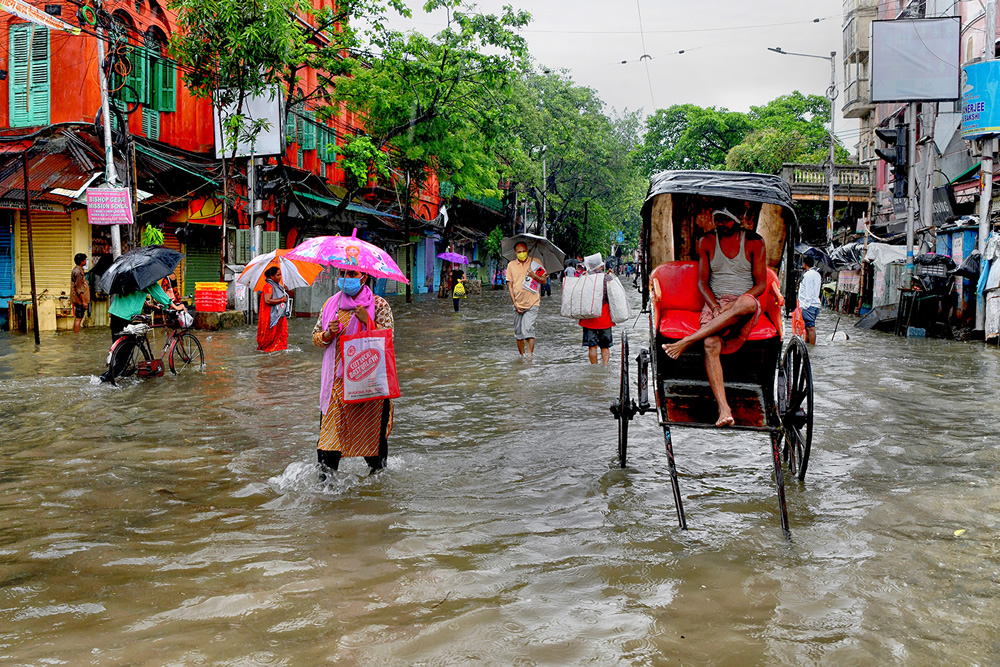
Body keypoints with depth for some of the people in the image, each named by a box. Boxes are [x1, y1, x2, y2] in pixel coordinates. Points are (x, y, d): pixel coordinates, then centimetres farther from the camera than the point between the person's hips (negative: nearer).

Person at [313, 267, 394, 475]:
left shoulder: (379, 305, 2)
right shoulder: (331, 303, 12)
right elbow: (315, 338, 15)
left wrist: (368, 321, -19)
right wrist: (329, 334, -7)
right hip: (337, 380, 3)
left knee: (371, 429, 3)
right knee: (331, 426, -4)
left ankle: (378, 470, 22)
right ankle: (326, 475, 2)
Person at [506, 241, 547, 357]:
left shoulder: (535, 262, 3)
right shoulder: (511, 265, 8)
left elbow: (544, 281, 4)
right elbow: (510, 285, 8)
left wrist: (534, 276, -15)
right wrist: (515, 303, -1)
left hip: (532, 303, -3)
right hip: (518, 304, 3)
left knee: (528, 329, -16)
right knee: (518, 332, 7)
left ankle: (530, 356, -16)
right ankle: (522, 356, 20)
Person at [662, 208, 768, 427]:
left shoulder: (754, 243, 5)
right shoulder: (707, 242, 10)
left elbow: (761, 284, 2)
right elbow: (702, 282, 9)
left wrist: (734, 304, -14)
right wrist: (714, 306, -11)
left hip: (746, 301, -1)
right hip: (715, 301, 1)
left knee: (746, 304, -41)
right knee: (710, 344, -32)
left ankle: (687, 340, -34)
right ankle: (723, 409, -40)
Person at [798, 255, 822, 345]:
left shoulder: (808, 275, -12)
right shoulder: (817, 274, 18)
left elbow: (809, 292, -17)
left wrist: (805, 306, -17)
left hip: (809, 305, -10)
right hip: (815, 304, 10)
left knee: (810, 327, -11)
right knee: (808, 327, 16)